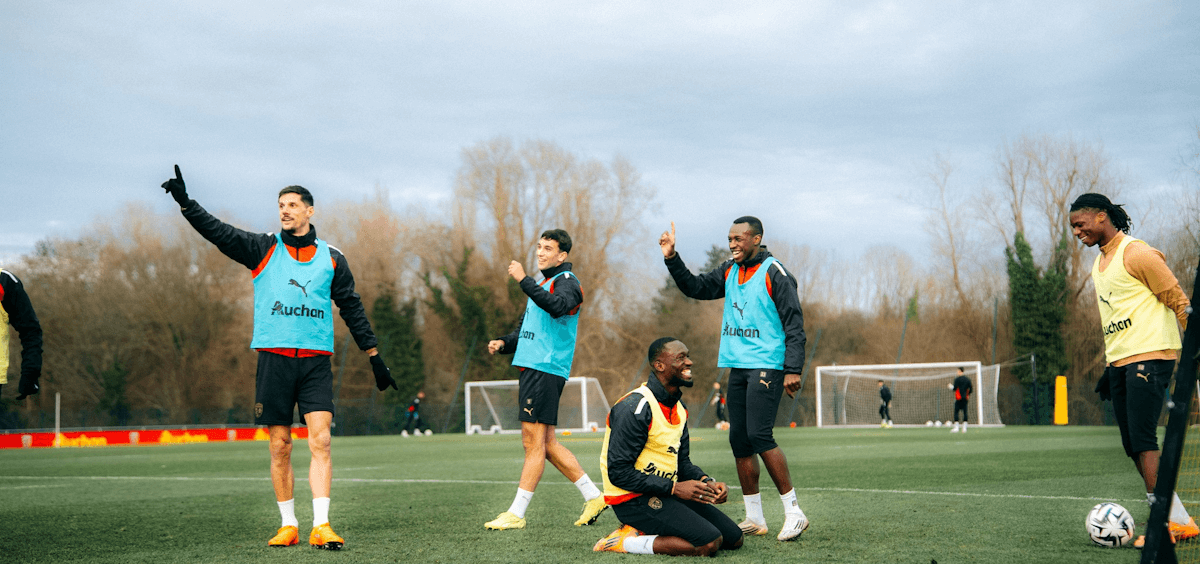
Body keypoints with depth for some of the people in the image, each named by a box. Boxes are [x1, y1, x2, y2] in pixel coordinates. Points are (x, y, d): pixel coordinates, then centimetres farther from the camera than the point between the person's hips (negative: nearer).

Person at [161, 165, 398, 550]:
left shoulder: (332, 259, 11)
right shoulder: (263, 250, 8)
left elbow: (352, 309, 15)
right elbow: (218, 232, -3)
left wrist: (375, 358, 14)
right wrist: (184, 201, -17)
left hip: (316, 360, 0)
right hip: (274, 359, 0)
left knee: (320, 439, -11)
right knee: (280, 446, 2)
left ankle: (321, 526, -12)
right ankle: (288, 525, 12)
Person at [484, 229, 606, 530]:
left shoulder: (567, 282, -6)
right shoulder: (543, 284, 23)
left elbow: (556, 306, -30)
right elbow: (526, 330, 28)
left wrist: (523, 280, -30)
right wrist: (503, 343, 9)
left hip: (546, 370, -10)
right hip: (532, 368, 10)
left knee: (534, 441, -8)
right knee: (546, 443, 10)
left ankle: (516, 514, -6)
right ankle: (594, 497, 16)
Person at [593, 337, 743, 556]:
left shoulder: (679, 408, 11)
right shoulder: (634, 408, -19)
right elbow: (618, 472, -21)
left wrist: (707, 482, -4)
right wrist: (674, 488, -22)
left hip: (667, 493, 9)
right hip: (633, 499, -9)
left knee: (733, 538, 5)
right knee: (710, 543, -22)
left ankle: (644, 531, 4)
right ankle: (626, 542, -11)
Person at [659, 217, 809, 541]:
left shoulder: (773, 274, -7)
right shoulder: (729, 272, 14)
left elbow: (794, 325, -10)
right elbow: (695, 288, 20)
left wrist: (793, 369, -17)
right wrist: (672, 258, 7)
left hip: (766, 366, -8)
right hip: (737, 367, 8)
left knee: (759, 435, -17)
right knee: (739, 440, 5)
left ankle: (794, 513, -10)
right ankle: (754, 519, 12)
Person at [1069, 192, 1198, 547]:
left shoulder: (1136, 254, -9)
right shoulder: (1099, 264, 19)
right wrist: (1110, 367, 23)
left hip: (1150, 356, -9)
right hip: (1120, 361, 9)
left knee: (1143, 441, -17)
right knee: (1133, 447, 4)